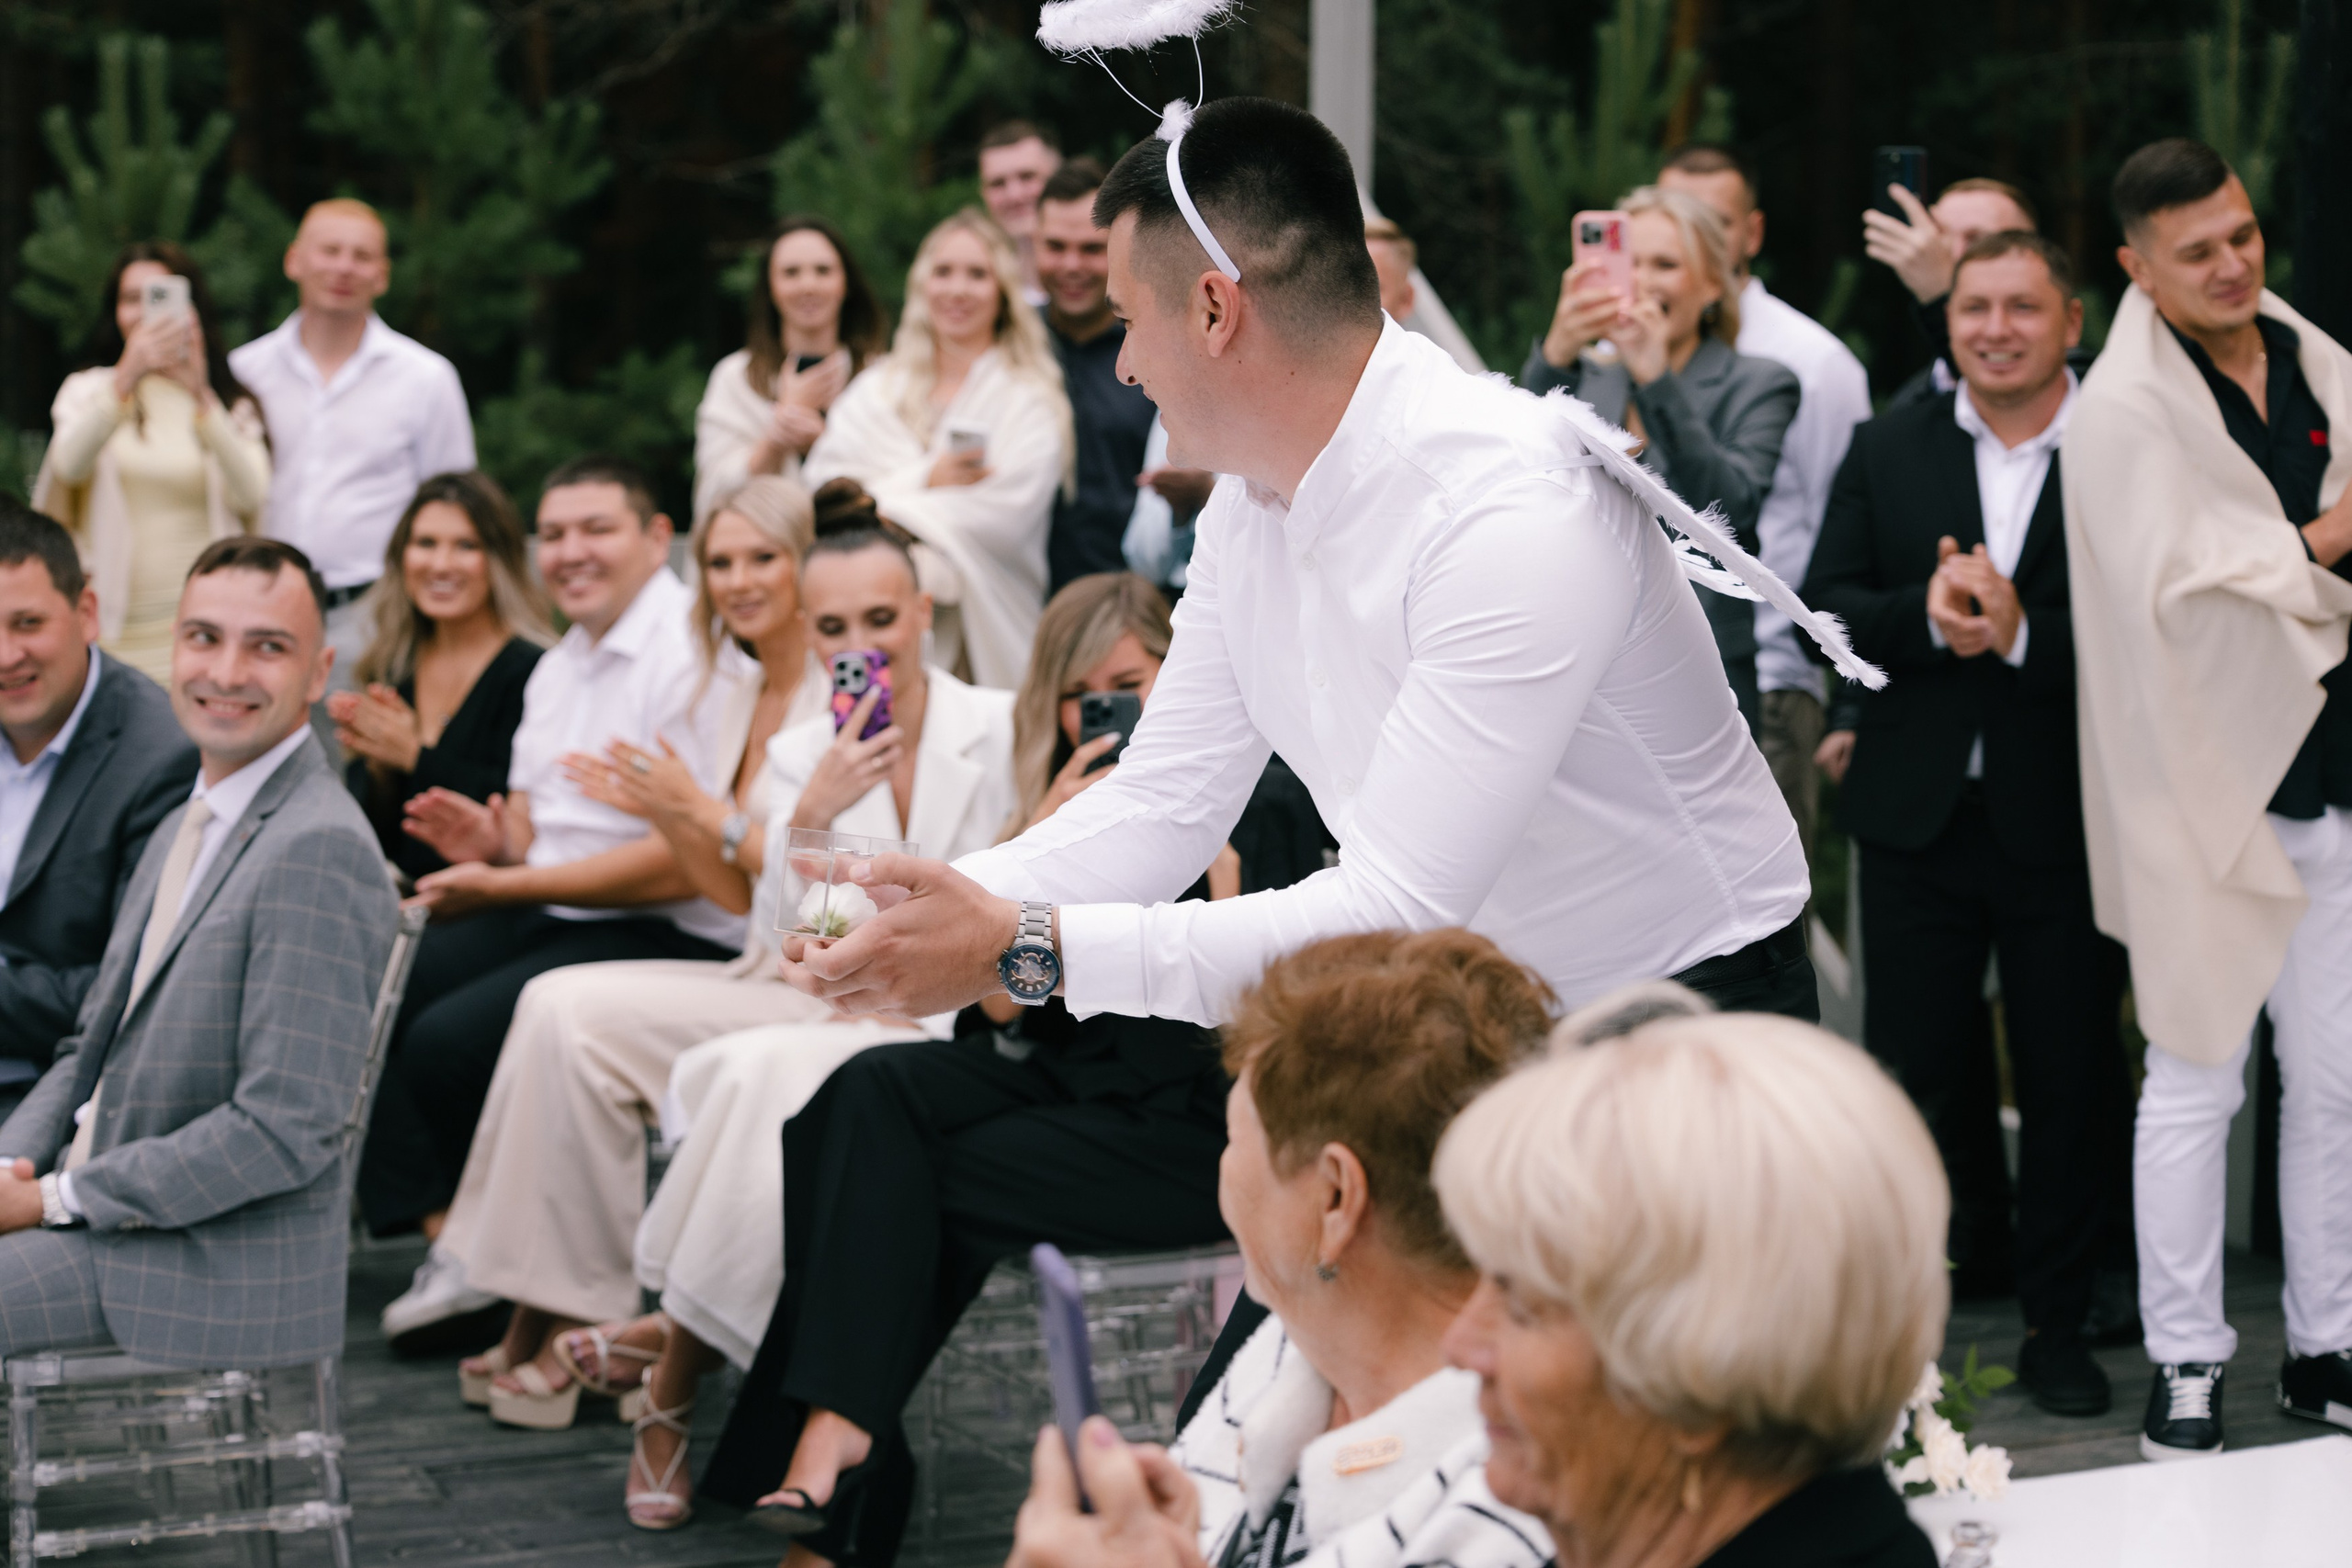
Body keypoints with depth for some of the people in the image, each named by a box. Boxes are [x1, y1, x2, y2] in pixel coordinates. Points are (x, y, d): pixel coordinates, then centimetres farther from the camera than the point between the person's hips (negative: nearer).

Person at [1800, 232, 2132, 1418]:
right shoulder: (1887, 449, 5)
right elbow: (1824, 602, 1)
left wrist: (2023, 634, -24)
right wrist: (1926, 614, -17)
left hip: (2066, 821, -3)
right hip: (1921, 817, 3)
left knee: (2072, 1077, 6)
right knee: (1915, 1066, 12)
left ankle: (2059, 1320, 21)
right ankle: (1973, 1233, 38)